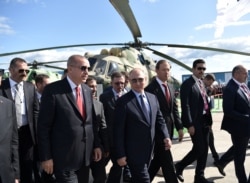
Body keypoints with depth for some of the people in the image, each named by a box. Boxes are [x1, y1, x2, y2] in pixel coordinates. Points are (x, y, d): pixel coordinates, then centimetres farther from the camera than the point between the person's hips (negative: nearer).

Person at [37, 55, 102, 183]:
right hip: (64, 157, -6)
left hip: (85, 155, 6)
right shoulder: (53, 90, -13)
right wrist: (46, 157, -12)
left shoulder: (87, 90, 7)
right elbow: (43, 126, -12)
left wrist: (96, 145, 10)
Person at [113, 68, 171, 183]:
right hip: (134, 150, -6)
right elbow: (118, 131, -13)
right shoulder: (123, 101, -12)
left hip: (149, 148, 6)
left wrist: (165, 136, -4)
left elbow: (159, 119, 13)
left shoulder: (153, 98, 7)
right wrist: (120, 154, -13)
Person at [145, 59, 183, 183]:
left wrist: (179, 126, 8)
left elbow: (174, 108, 13)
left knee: (158, 159, 17)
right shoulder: (151, 88, -14)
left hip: (168, 128, 8)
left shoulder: (171, 87, 12)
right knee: (167, 162, -1)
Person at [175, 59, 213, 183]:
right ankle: (180, 166, 17)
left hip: (204, 121, 8)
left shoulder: (201, 83, 14)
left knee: (204, 149, 10)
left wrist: (209, 120, 11)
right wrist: (190, 125, -20)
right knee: (199, 149, -5)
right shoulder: (187, 84, -11)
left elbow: (205, 103, 15)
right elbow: (185, 106, -17)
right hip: (195, 122, -8)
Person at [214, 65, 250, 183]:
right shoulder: (229, 89, -22)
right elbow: (228, 111, -26)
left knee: (238, 149, 25)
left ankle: (221, 162, 44)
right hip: (239, 126, -9)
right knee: (240, 155, 9)